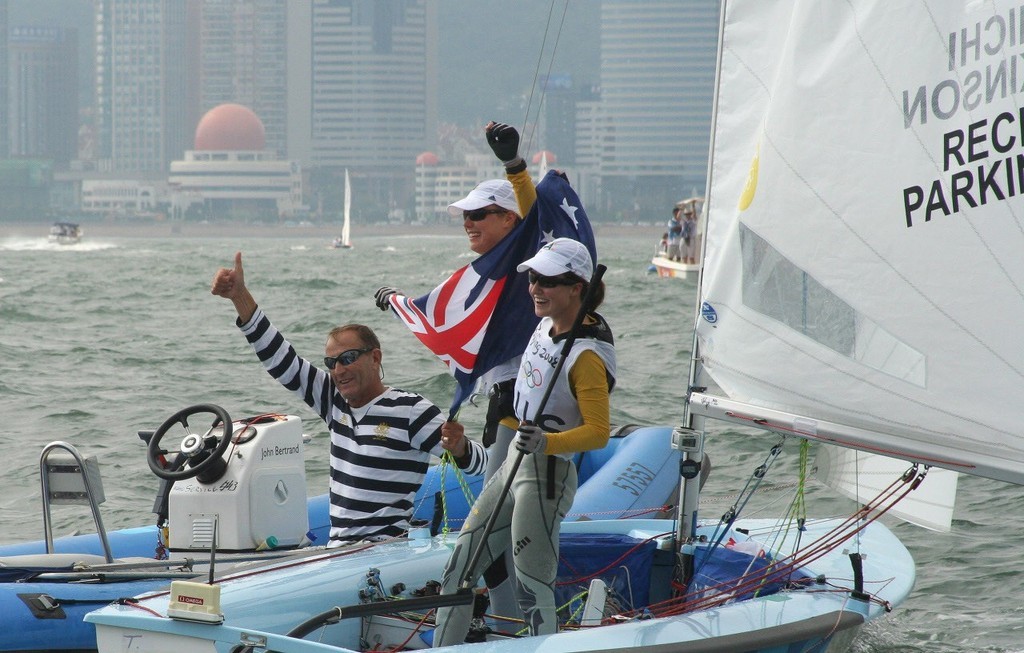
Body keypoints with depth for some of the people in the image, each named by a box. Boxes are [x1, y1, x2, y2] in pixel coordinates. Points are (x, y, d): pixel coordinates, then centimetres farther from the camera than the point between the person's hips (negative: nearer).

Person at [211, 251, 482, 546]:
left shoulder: (410, 411, -3)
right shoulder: (335, 402, 16)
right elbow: (281, 360, 17)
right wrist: (240, 297, 11)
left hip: (390, 551, -7)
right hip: (336, 551, 7)